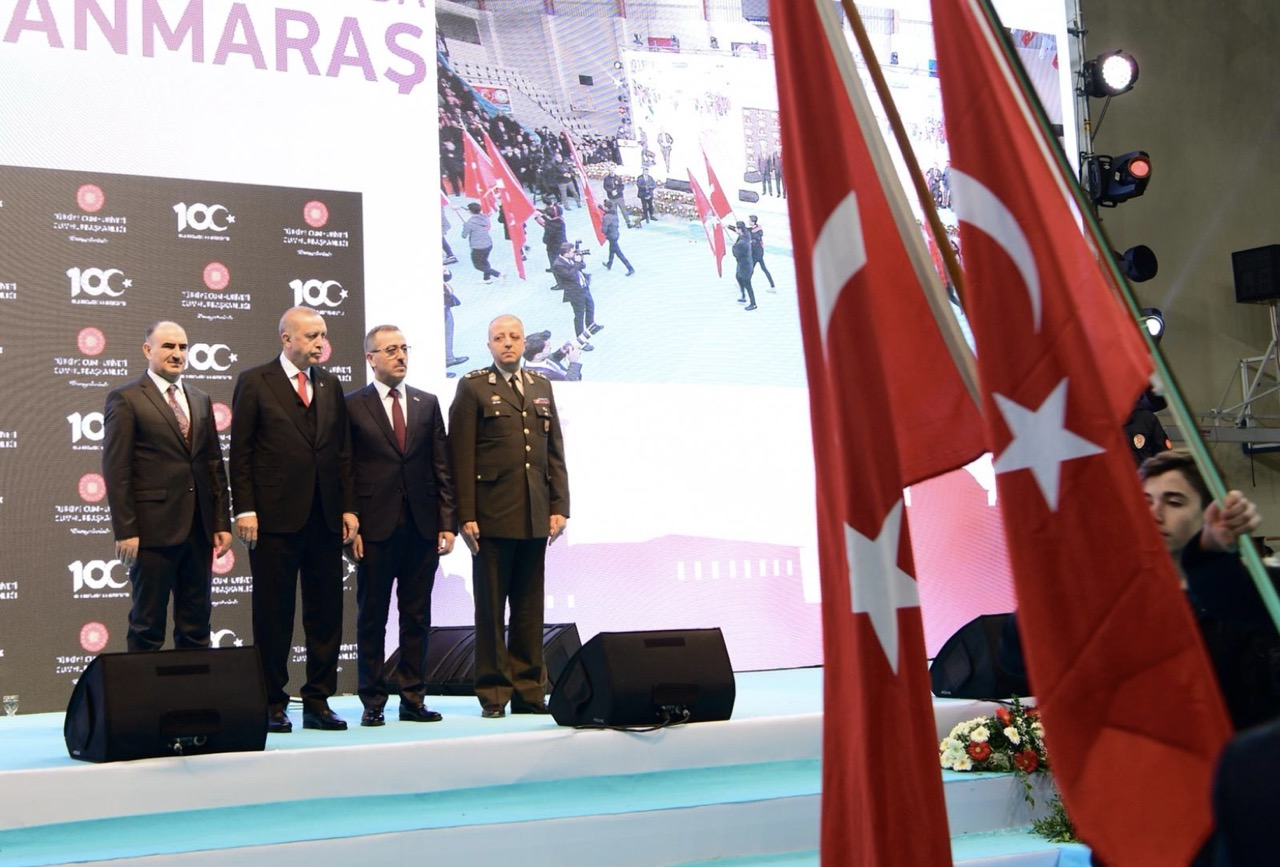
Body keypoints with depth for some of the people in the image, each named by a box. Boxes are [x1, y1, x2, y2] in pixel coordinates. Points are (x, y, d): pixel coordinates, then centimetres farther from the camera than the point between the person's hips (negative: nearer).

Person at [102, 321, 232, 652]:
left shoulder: (201, 400, 15)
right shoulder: (125, 399, -3)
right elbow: (116, 470, -8)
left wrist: (222, 522, 8)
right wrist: (125, 531, -14)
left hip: (199, 530, 6)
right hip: (154, 529, -6)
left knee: (196, 625, 10)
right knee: (147, 625, 4)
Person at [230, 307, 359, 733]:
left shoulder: (330, 385, 14)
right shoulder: (255, 383, 0)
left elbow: (343, 451, 14)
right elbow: (240, 453, -3)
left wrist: (348, 507, 6)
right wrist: (245, 510, -10)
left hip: (325, 518, 5)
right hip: (275, 519, -4)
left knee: (326, 614, 6)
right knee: (273, 616, 3)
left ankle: (318, 702, 15)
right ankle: (272, 705, 12)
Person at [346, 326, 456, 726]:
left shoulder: (428, 404, 12)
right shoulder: (353, 405, 2)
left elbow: (441, 468, 10)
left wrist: (446, 523, 3)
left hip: (422, 527, 3)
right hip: (375, 528, -3)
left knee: (417, 617, 7)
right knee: (371, 618, 4)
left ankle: (413, 699, 14)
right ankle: (372, 702, 12)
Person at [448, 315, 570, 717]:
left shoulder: (541, 387, 16)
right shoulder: (473, 387, 2)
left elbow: (555, 452, 15)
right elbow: (461, 457, -4)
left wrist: (559, 506, 6)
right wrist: (466, 515, -10)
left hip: (535, 517, 4)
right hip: (492, 516, -4)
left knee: (530, 608, 8)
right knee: (490, 607, 1)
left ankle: (529, 691, 15)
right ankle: (493, 693, 8)